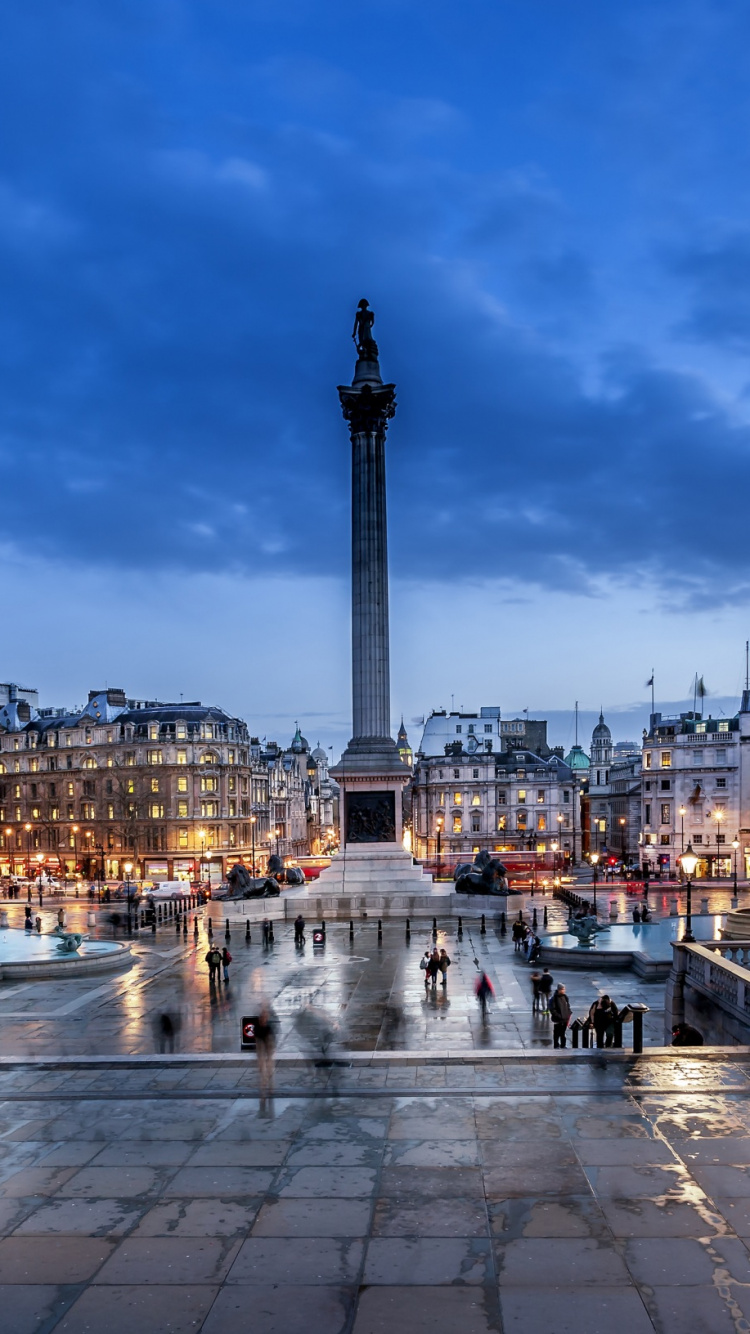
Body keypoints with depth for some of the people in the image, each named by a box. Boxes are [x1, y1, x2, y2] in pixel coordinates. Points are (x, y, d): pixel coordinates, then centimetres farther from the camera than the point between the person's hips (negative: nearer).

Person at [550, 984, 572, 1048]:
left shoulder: (565, 997, 6)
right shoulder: (554, 999, -12)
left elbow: (568, 1007, 13)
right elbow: (552, 1010, -13)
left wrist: (568, 1017, 5)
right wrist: (559, 1016, -17)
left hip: (565, 1019, 5)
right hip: (557, 1020, -5)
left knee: (563, 1034, 15)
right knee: (557, 1034, 3)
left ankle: (563, 1045, 24)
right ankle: (556, 1046, 13)